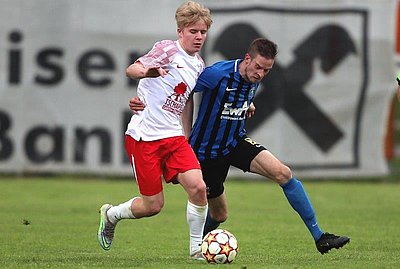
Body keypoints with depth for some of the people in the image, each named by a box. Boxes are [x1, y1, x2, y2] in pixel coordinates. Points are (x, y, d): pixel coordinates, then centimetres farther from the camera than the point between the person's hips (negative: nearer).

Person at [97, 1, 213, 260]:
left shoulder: (198, 64, 14)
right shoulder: (168, 49, -7)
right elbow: (131, 70, -18)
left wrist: (187, 141, 27)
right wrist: (145, 71, -42)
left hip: (173, 136, 6)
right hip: (144, 136, -6)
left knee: (198, 186, -16)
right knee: (153, 204, -3)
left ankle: (196, 247, 0)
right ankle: (110, 214, 27)